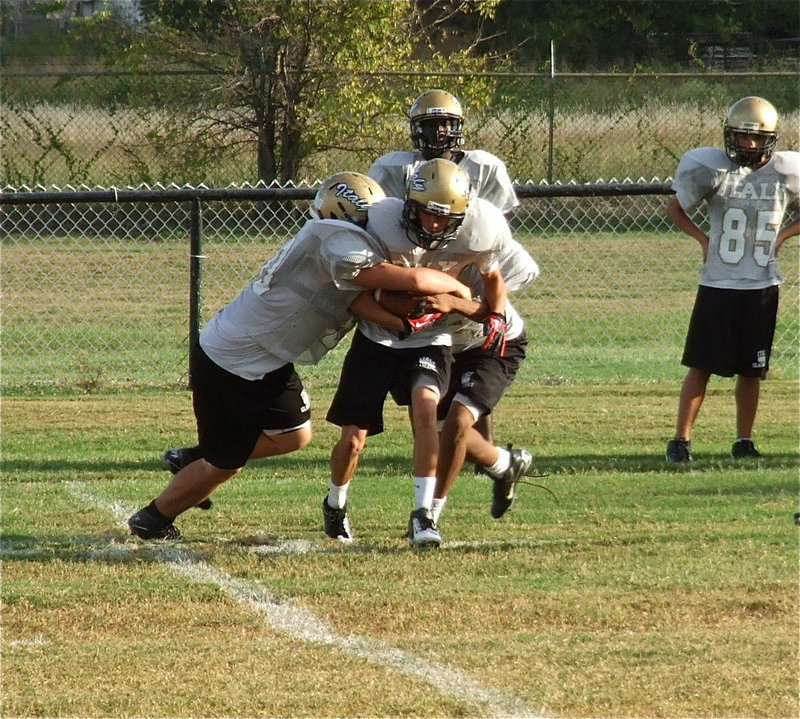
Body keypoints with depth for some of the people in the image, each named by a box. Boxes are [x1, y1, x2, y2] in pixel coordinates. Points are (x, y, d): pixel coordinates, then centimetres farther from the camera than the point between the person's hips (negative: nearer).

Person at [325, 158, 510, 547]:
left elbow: (492, 277, 5)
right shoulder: (383, 223, -24)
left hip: (430, 340, 0)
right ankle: (335, 504, 34)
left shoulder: (478, 234, -17)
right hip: (376, 337, 0)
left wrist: (495, 317, -12)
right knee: (352, 440, 1)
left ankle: (423, 515, -22)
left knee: (425, 406, -29)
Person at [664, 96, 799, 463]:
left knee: (752, 369, 7)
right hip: (718, 284, -2)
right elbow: (676, 209, 6)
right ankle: (680, 440, 1)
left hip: (762, 286, 2)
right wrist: (702, 238, -6)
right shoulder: (712, 169, -5)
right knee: (700, 365, -3)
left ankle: (744, 441, 18)